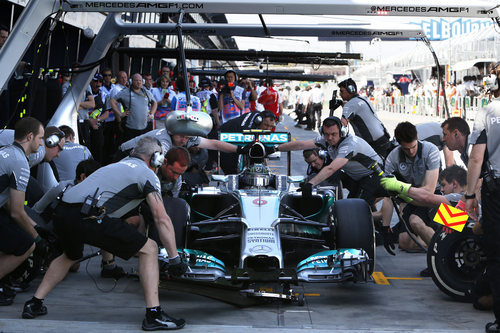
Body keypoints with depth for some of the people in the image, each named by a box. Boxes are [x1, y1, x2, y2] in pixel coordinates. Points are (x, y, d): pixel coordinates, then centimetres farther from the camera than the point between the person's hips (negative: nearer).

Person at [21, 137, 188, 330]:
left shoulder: (118, 165, 33)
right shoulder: (147, 174, 10)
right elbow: (162, 219, 1)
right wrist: (174, 258, 3)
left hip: (61, 213, 8)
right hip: (87, 217, -8)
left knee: (70, 256, 38)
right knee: (149, 248, 2)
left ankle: (34, 304, 38)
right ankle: (153, 314, -3)